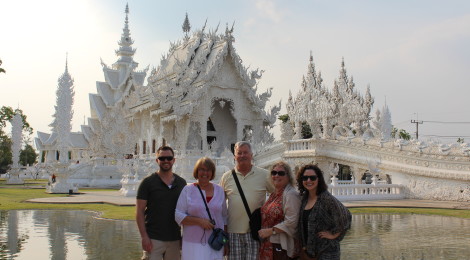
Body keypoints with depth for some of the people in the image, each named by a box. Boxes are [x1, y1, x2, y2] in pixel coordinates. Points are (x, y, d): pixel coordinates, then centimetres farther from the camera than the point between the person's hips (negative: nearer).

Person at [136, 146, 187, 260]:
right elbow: (139, 212, -5)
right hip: (153, 239, -3)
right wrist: (144, 237, -12)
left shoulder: (181, 183, 8)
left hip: (174, 239, 4)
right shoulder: (148, 182, -2)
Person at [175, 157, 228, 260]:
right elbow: (178, 216, -4)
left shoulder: (219, 190, 9)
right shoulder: (187, 190, 0)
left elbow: (224, 217, 14)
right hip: (193, 244, -2)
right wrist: (199, 221, -14)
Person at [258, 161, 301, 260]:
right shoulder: (274, 194, 13)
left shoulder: (291, 194, -13)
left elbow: (291, 222, -20)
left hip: (282, 246, -8)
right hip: (268, 244, 8)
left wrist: (270, 231, -18)